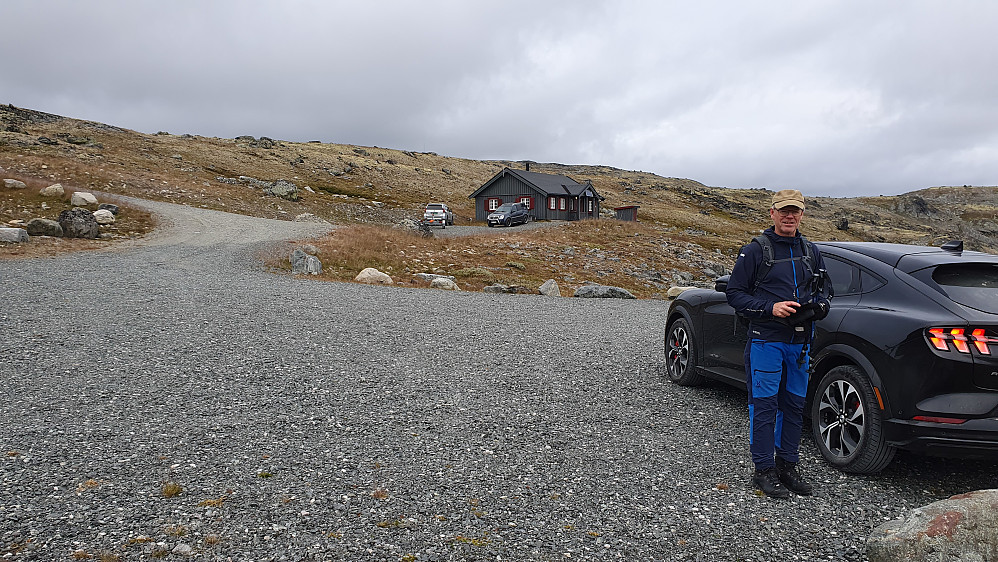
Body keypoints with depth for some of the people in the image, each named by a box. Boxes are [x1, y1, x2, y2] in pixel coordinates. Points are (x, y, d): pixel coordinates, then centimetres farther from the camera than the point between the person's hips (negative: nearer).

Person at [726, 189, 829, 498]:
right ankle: (764, 470, 9)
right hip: (766, 340, -6)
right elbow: (734, 293, -6)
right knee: (764, 406, -1)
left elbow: (819, 289, 25)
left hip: (800, 342, 6)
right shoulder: (755, 250, -5)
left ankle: (787, 465, 25)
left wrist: (820, 305, 2)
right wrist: (770, 308, -18)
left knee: (794, 405, 12)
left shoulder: (810, 252, 13)